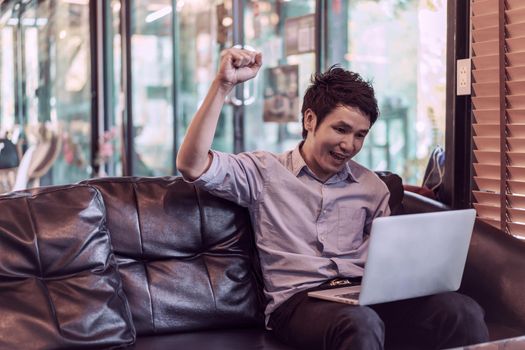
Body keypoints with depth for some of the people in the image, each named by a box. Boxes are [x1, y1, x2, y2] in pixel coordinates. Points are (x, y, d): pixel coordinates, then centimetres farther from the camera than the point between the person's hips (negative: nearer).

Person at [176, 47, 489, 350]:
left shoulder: (372, 187, 19)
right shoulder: (264, 172, 8)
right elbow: (192, 165, -6)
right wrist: (223, 85, -12)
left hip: (365, 296, 4)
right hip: (299, 300, -4)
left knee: (463, 311, -26)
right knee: (361, 324, -40)